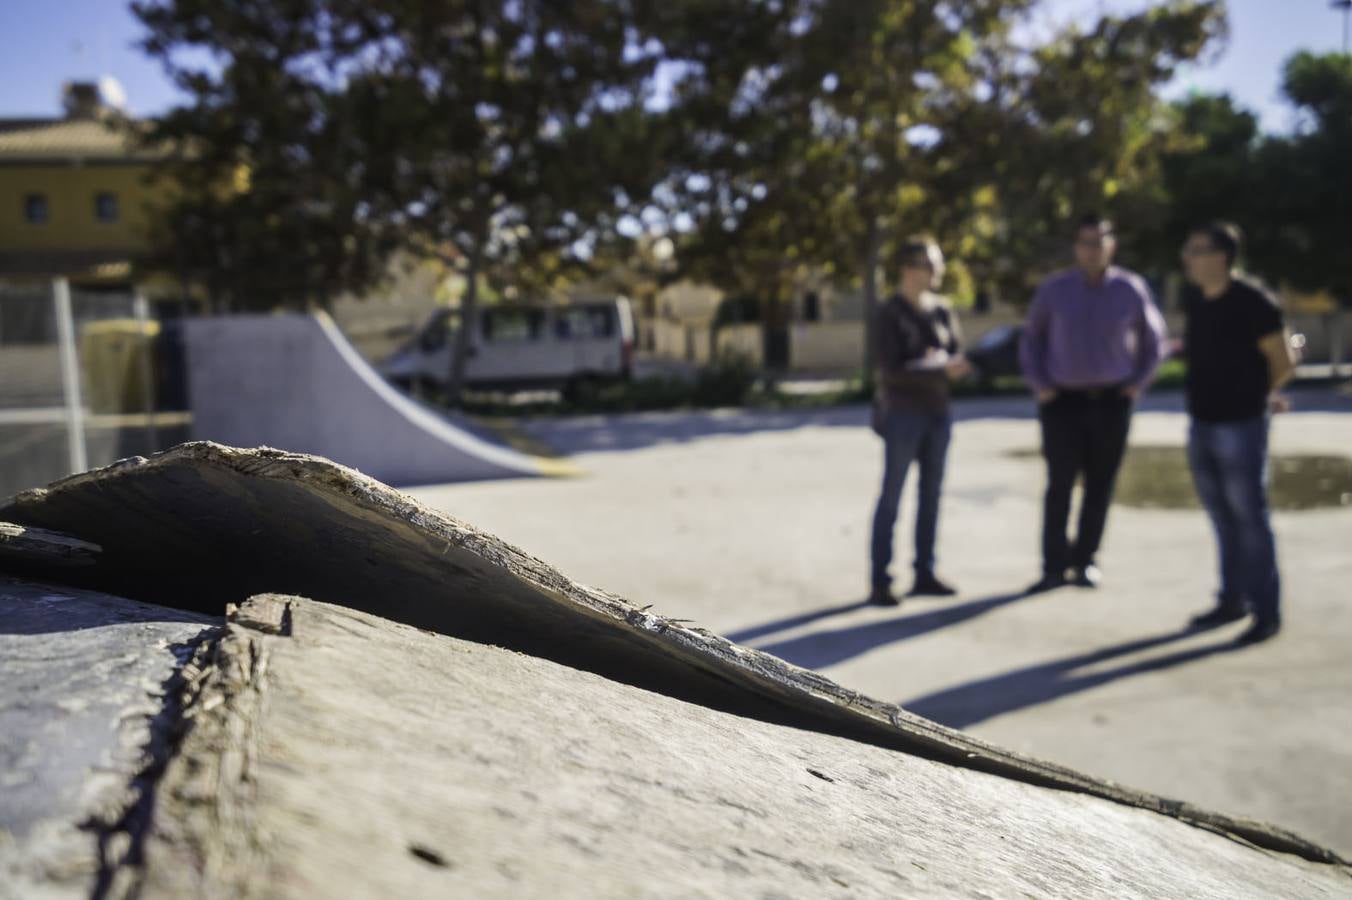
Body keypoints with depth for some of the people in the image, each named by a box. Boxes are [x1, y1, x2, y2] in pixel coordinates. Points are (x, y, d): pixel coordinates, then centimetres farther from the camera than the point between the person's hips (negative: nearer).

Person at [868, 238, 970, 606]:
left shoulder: (942, 310, 7)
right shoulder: (887, 315, -12)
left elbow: (958, 359, 6)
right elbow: (892, 370, -19)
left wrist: (938, 361, -16)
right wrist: (940, 370, -19)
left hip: (937, 412, 7)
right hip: (901, 414, -6)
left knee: (931, 494, 8)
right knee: (891, 498, -4)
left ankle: (924, 575, 17)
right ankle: (879, 582, 2)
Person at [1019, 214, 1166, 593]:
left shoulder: (1131, 289, 1)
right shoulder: (1055, 289, 0)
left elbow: (1153, 339, 14)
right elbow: (1031, 338, 11)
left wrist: (1137, 384, 3)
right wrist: (1039, 386, 1)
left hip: (1111, 402, 1)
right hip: (1063, 401, -1)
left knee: (1100, 485, 5)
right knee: (1060, 484, -3)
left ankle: (1085, 561, 17)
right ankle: (1054, 566, 2)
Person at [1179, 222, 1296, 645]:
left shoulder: (1253, 303, -15)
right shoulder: (1193, 299, 4)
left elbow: (1283, 362, -5)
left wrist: (1255, 395, 10)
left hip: (1241, 427, -7)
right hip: (1202, 422, 7)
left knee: (1249, 518, -2)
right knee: (1222, 518, 14)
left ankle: (1267, 612, 8)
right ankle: (1232, 600, 26)